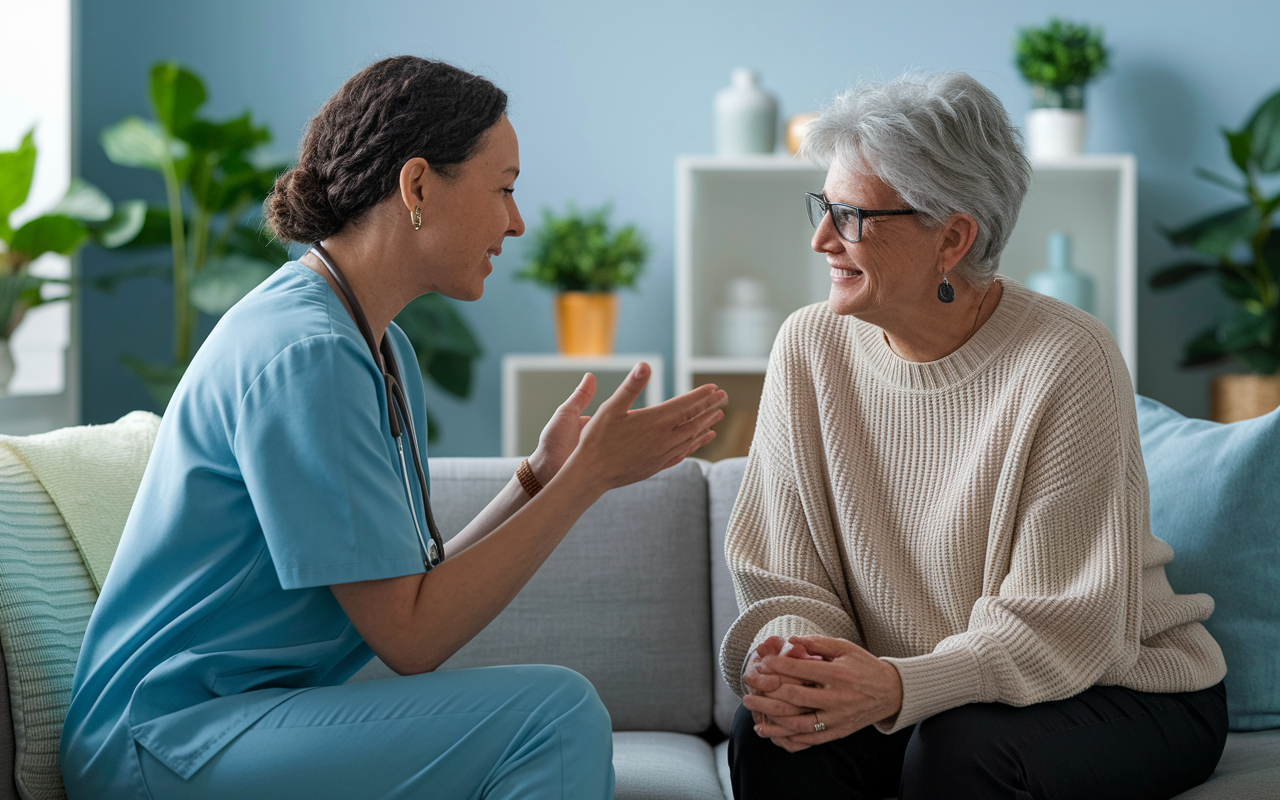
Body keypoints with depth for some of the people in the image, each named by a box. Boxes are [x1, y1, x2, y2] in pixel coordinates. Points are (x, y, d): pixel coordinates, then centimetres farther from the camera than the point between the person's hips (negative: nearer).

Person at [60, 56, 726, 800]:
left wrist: (541, 478, 1)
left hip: (263, 714, 9)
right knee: (556, 712, -20)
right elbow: (411, 638, -19)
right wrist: (589, 475, -16)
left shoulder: (385, 350, 12)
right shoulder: (303, 353, -19)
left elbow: (412, 586, 7)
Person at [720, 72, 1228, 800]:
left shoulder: (1068, 364, -20)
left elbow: (1064, 629, -21)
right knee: (773, 732, -26)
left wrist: (897, 688, -36)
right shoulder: (809, 350, -4)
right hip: (919, 696, 3)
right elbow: (786, 579, -3)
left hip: (1128, 693, -2)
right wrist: (785, 657, -26)